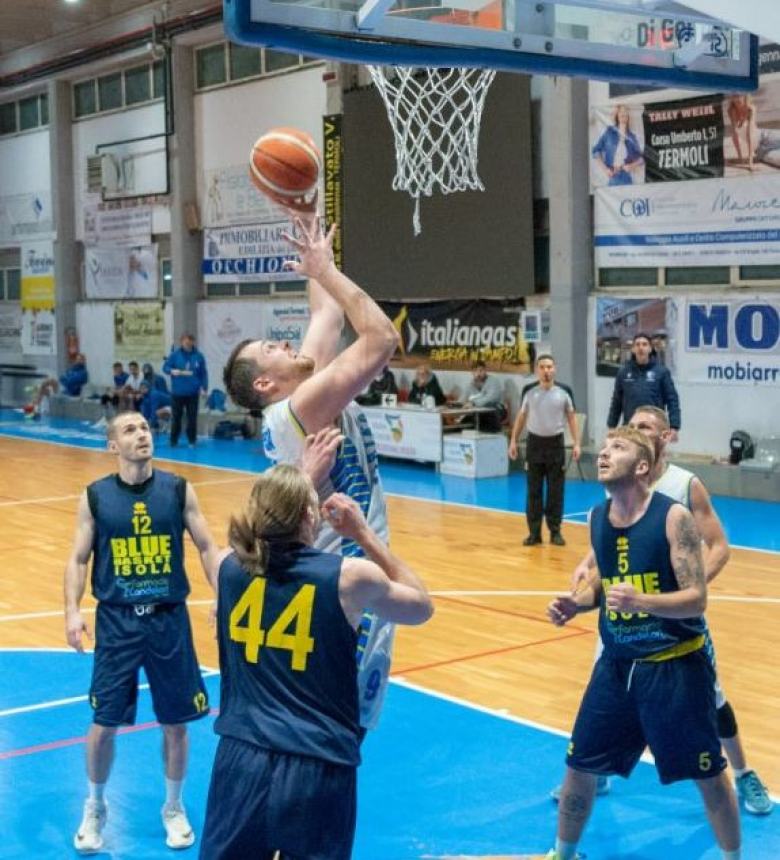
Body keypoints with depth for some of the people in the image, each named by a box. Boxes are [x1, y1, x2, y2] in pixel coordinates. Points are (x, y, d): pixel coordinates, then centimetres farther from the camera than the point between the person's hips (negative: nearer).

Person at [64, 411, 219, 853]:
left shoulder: (179, 490, -2)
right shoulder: (95, 497, -2)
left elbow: (207, 548, 0)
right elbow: (79, 559, 1)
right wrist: (73, 611, -11)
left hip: (169, 618, 1)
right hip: (116, 620, 0)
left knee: (176, 721, 8)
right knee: (104, 723, 4)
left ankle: (174, 807, 30)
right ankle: (95, 808, 28)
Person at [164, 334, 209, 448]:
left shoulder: (198, 356, 2)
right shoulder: (175, 355, -1)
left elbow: (203, 373, 5)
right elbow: (165, 367, 1)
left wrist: (204, 387, -2)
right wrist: (172, 371, -20)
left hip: (193, 393, 1)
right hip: (177, 392, -1)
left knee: (192, 418, 4)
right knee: (176, 417, 5)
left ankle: (192, 441, 14)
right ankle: (173, 441, 14)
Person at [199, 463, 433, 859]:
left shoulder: (229, 565, -3)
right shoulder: (351, 576, -11)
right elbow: (421, 606, 10)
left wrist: (305, 478, 28)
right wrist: (364, 533, 9)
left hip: (242, 759, 3)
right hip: (318, 769, -3)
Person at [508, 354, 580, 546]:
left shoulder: (564, 391, -3)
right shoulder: (529, 391, -1)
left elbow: (571, 417, 4)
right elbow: (521, 416, 9)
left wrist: (576, 443, -3)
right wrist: (513, 441, 5)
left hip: (556, 443, -1)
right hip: (534, 443, 1)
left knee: (556, 491, 3)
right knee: (534, 491, 4)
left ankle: (555, 531, 12)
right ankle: (534, 532, 10)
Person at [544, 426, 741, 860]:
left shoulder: (674, 516, -17)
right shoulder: (598, 517, 2)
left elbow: (697, 598, -19)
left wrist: (641, 601, -35)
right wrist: (576, 603, -3)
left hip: (675, 666, -5)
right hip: (617, 665, 5)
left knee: (709, 774, 8)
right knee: (579, 766, 11)